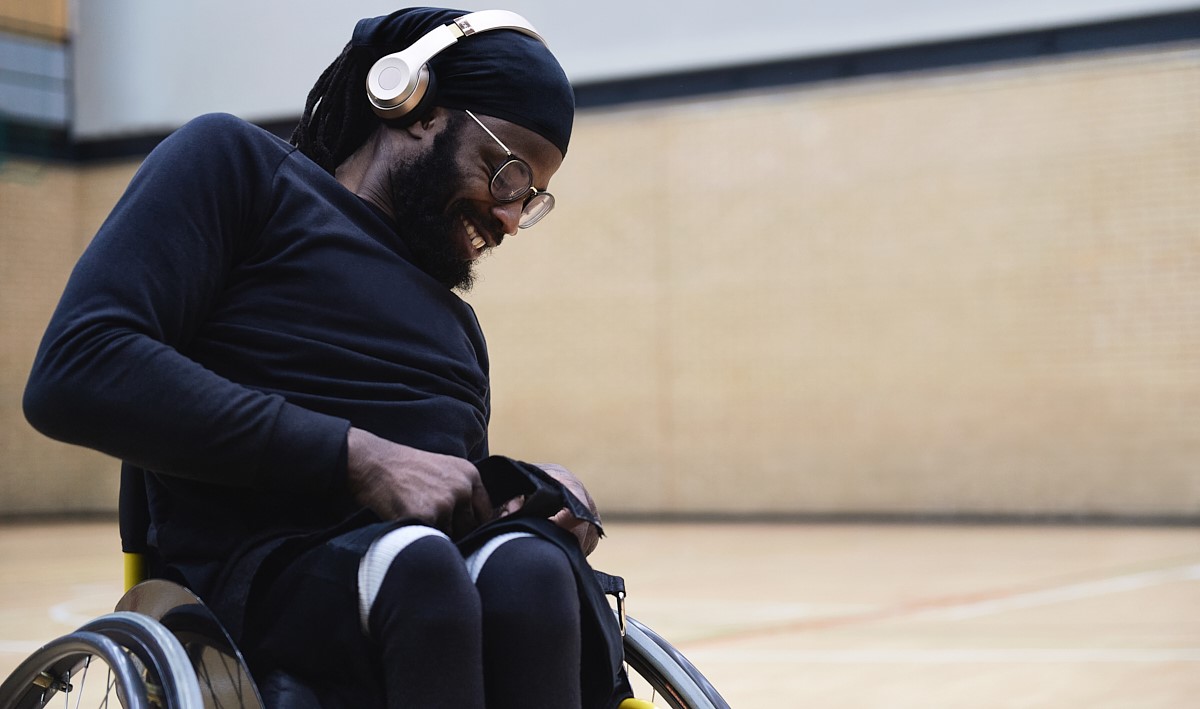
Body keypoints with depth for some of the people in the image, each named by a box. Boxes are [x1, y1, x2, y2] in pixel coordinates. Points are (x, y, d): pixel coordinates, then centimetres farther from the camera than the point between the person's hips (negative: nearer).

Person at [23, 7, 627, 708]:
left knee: (530, 569, -32)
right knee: (418, 564, -39)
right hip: (269, 572, -5)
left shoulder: (455, 321, 29)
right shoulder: (237, 164, 8)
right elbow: (76, 371, -8)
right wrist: (355, 455, -14)